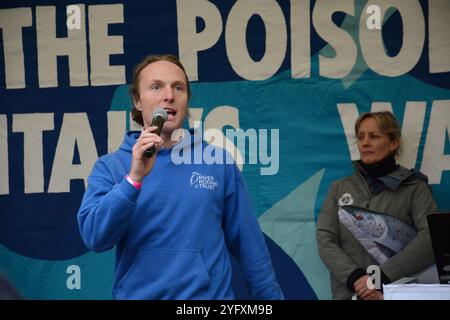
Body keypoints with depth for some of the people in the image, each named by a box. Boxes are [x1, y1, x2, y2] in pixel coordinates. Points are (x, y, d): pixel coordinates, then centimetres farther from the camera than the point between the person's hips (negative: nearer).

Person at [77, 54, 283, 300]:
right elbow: (94, 237, -15)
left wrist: (271, 296, 2)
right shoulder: (110, 166, -1)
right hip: (138, 293, 0)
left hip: (209, 294, 0)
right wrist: (135, 178, -25)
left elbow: (249, 246, 2)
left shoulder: (219, 163, -1)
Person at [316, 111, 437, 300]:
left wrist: (382, 276, -15)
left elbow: (431, 237, -6)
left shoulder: (414, 187, 8)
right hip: (348, 293, 2)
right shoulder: (340, 189, 16)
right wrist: (355, 278, -11)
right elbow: (325, 240, 5)